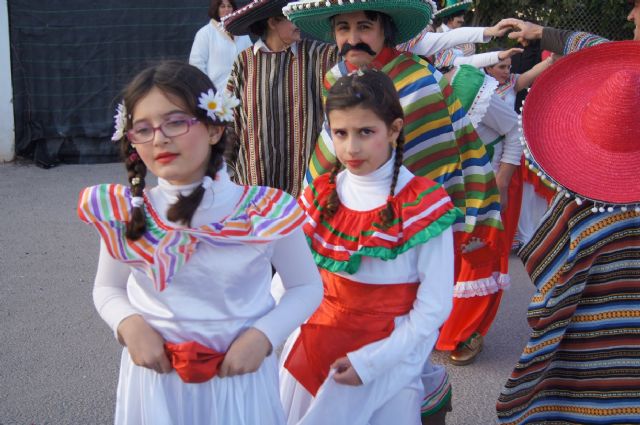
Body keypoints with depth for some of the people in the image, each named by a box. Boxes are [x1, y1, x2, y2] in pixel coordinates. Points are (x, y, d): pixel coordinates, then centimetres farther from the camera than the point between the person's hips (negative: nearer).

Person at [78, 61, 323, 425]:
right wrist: (128, 324, -14)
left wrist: (263, 335, -16)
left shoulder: (266, 212, -15)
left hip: (239, 377, -1)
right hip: (155, 375, 2)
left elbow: (307, 287, -2)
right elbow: (108, 289, 6)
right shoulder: (126, 216, -10)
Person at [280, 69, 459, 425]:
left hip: (391, 348, -4)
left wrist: (371, 361, -16)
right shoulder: (319, 197, 0)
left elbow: (434, 306, -12)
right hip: (317, 341, 4)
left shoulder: (424, 206, -12)